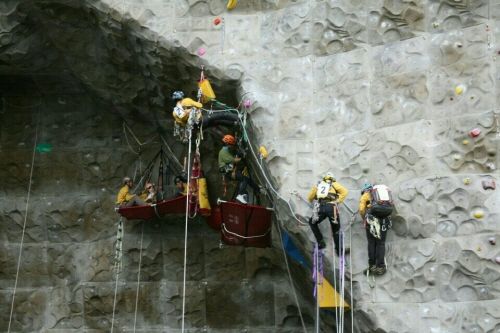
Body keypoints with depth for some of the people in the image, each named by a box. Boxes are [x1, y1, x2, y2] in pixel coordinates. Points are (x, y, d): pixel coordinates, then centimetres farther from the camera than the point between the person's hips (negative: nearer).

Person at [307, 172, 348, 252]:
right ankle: (339, 250, 19)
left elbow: (310, 197, 25)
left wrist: (315, 203, 44)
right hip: (331, 207, -1)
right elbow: (344, 191, 5)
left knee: (312, 223, 27)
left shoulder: (318, 184, 24)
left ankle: (321, 242, 17)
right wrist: (338, 201, 10)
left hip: (320, 208, 1)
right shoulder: (334, 184, 18)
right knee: (335, 230, 14)